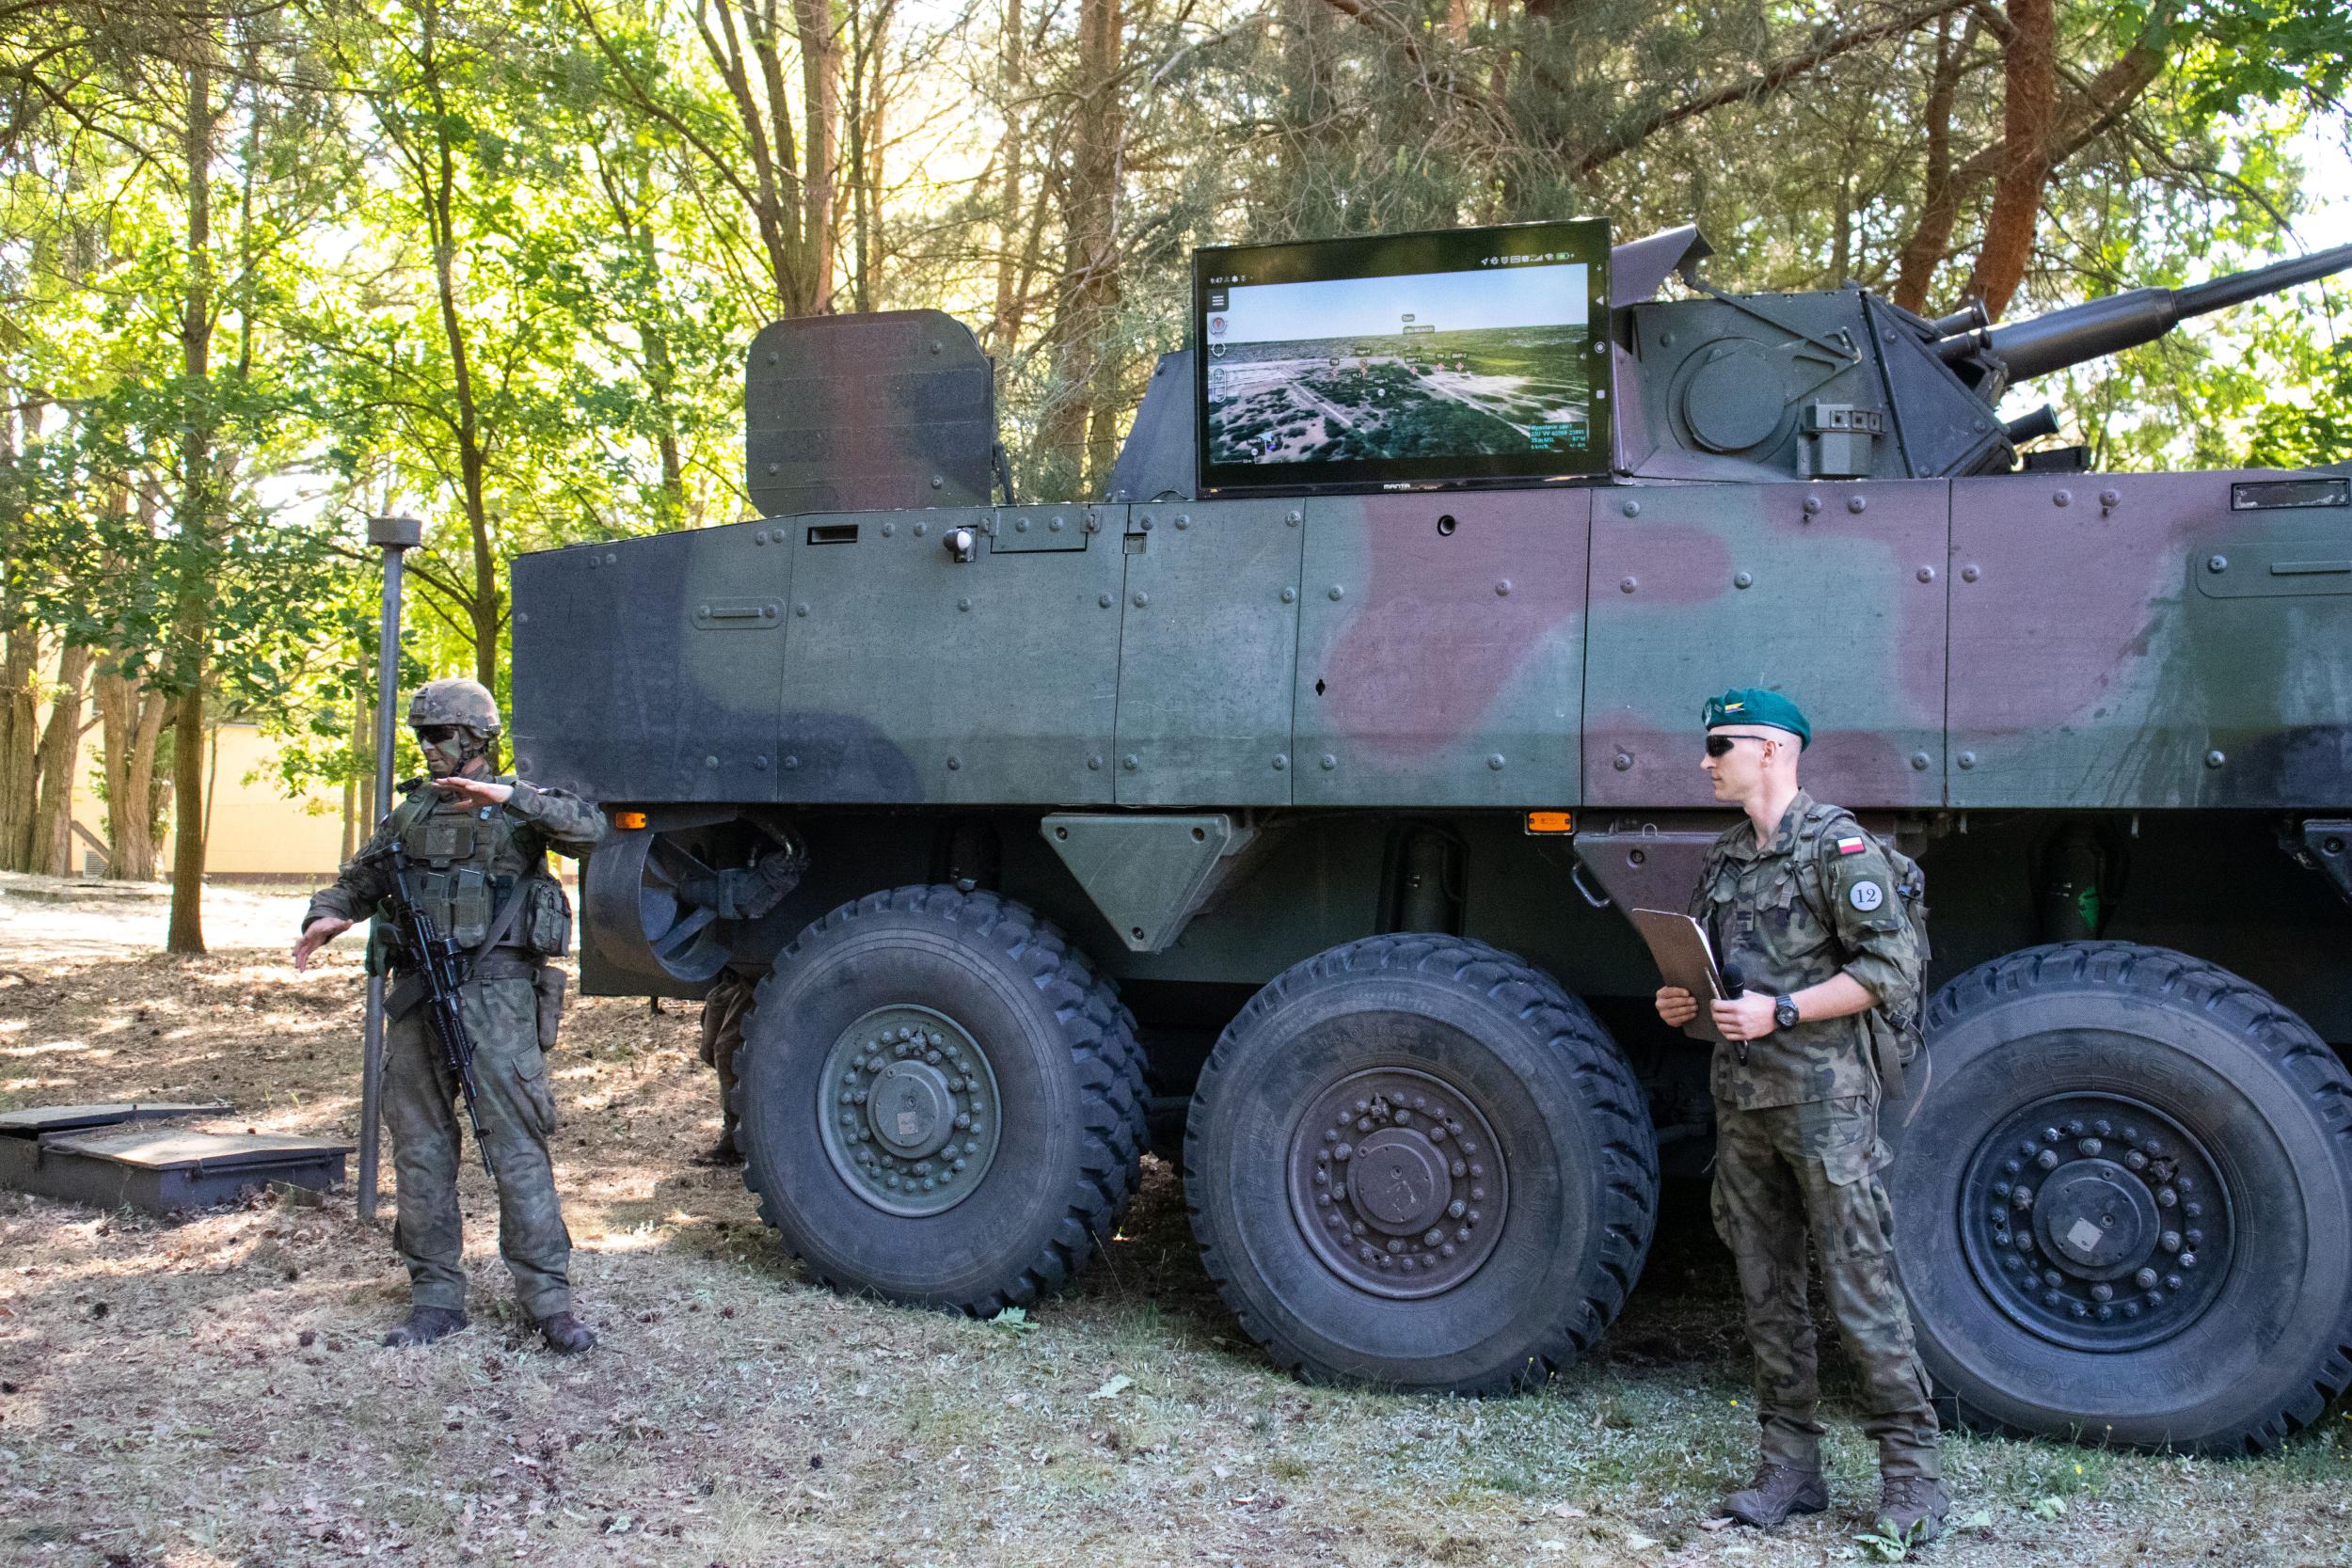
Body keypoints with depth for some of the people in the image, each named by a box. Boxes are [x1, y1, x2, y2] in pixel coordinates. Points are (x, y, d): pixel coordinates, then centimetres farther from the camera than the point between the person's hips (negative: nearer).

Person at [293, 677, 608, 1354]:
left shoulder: (520, 803, 2)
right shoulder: (413, 810, 17)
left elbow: (589, 827, -16)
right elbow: (361, 880, 24)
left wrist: (508, 797, -25)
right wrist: (328, 915, 3)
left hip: (497, 993, -6)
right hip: (417, 991, 6)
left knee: (516, 1140, -8)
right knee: (421, 1145, 7)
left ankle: (548, 1297, -4)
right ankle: (436, 1297, 16)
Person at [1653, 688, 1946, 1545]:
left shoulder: (1836, 844, -8)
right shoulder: (1725, 857, 15)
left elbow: (1891, 966, -15)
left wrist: (1779, 1012, -20)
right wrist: (1681, 1002, 4)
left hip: (1823, 1101, -8)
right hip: (1740, 1103, 8)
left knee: (1861, 1291, -5)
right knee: (1767, 1293, 10)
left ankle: (1912, 1478, 6)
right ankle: (1790, 1470, 19)